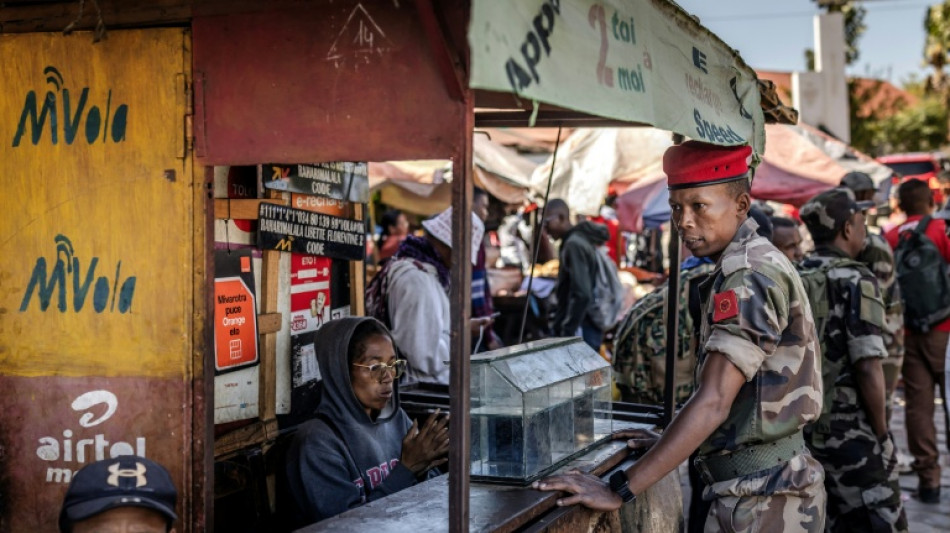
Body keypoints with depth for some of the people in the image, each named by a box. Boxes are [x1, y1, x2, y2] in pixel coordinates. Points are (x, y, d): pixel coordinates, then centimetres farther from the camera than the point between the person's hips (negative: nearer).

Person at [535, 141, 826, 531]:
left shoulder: (748, 277, -19)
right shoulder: (761, 265, 12)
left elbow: (713, 403, -27)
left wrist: (620, 490, -28)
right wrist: (667, 441, 16)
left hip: (762, 500, -9)